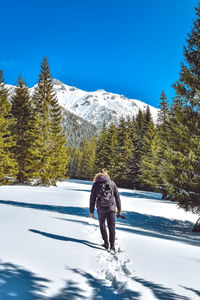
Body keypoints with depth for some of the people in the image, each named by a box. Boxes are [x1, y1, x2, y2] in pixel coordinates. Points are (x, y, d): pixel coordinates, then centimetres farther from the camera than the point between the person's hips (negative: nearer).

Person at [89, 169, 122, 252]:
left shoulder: (96, 184, -1)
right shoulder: (112, 183, 3)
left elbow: (92, 199, 0)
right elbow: (117, 196, 8)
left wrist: (91, 211, 7)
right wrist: (119, 208, 18)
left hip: (101, 209, 0)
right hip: (111, 208, 1)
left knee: (102, 226, 17)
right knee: (111, 227, 5)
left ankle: (106, 243, 22)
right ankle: (112, 246, 0)